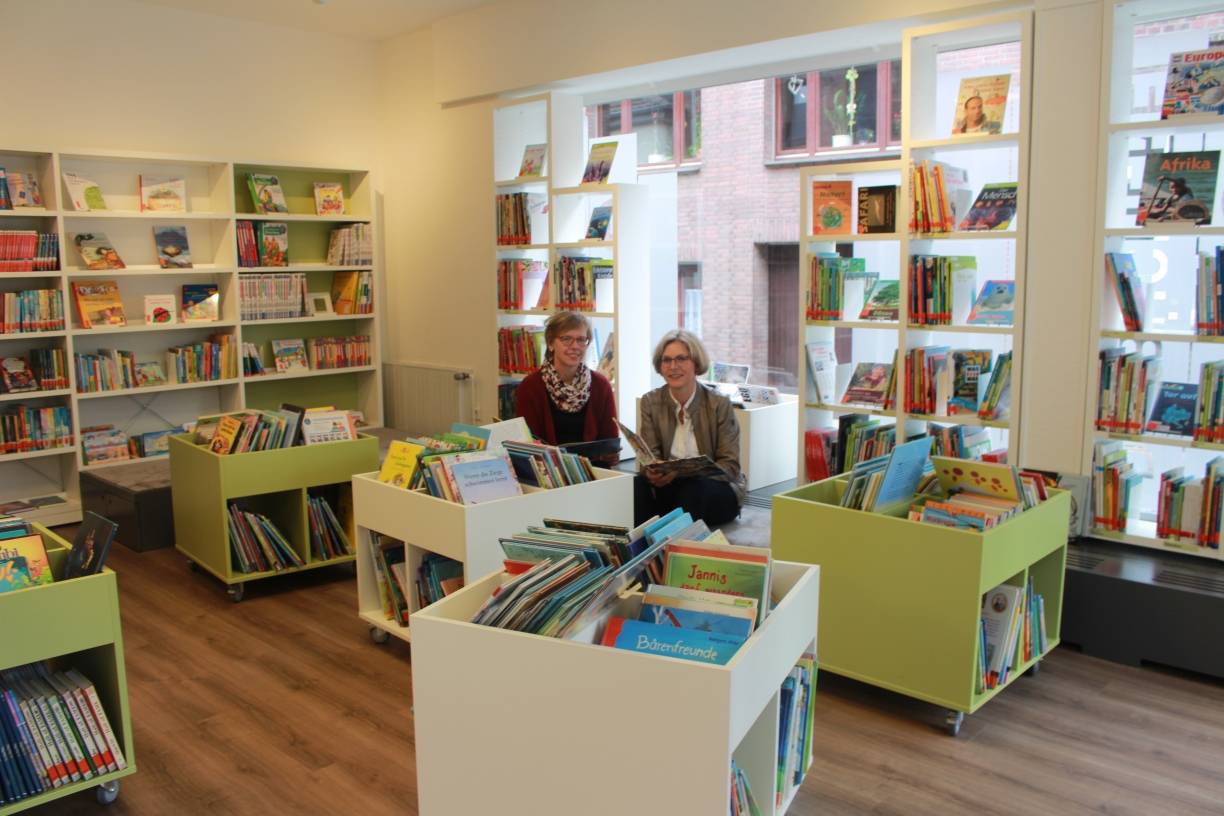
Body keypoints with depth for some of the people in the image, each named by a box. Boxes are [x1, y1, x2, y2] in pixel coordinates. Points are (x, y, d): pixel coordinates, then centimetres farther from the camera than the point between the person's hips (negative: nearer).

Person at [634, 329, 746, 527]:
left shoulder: (719, 404, -7)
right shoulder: (650, 402, 3)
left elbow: (730, 466, -9)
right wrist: (651, 472, -27)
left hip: (716, 486, -2)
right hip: (669, 484, 2)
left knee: (693, 490, -36)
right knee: (637, 486, -29)